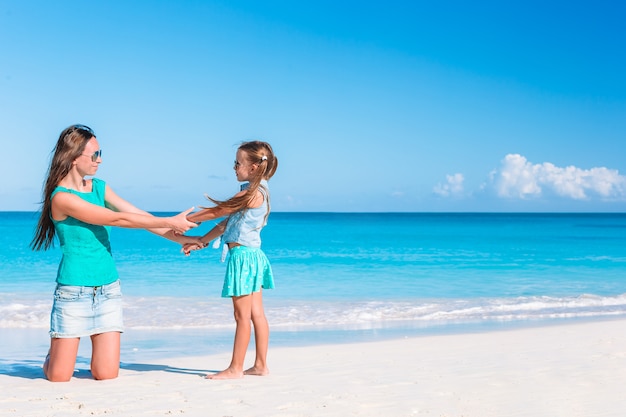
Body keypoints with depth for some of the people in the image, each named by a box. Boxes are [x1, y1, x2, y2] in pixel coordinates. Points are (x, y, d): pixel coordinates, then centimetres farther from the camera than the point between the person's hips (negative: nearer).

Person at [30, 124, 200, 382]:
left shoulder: (99, 187, 8)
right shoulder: (61, 197, -15)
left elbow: (138, 215, 7)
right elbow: (117, 219, -17)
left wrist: (177, 237, 0)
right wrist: (169, 222, -14)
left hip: (108, 290, 6)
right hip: (74, 291, -6)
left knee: (106, 375, -1)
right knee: (58, 378, -1)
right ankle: (53, 356, 33)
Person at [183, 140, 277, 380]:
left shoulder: (252, 193, -17)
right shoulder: (256, 191, 14)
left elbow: (217, 212, -13)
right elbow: (227, 223, 15)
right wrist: (202, 241, 13)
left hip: (243, 255, -10)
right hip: (252, 255, 10)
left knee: (242, 315, -3)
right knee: (256, 314, 11)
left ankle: (235, 368, 5)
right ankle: (260, 365, 17)